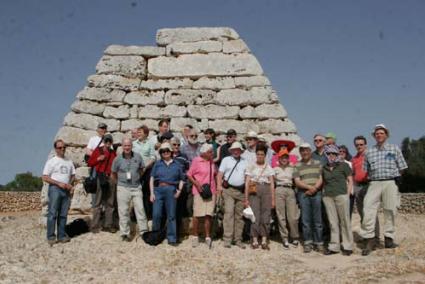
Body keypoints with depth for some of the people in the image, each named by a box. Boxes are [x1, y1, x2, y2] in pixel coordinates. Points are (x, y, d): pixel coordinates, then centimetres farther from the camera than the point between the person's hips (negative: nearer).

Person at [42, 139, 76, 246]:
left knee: (63, 214, 6)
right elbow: (45, 178, -6)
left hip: (66, 190, 5)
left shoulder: (69, 162, 15)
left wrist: (70, 184, -1)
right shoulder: (51, 161, 0)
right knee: (52, 214, -6)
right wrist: (59, 183, -14)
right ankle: (50, 237, -2)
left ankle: (61, 236, 12)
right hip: (55, 189, -5)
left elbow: (73, 175, 20)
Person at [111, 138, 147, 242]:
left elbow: (141, 170, 15)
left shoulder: (138, 157, -1)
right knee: (123, 211, 4)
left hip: (136, 187, 1)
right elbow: (113, 174, 9)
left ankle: (143, 231, 9)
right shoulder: (118, 159, -4)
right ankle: (124, 234, 13)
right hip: (123, 188, -1)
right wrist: (119, 183, 12)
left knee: (140, 209, 1)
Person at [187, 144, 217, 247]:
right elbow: (189, 175, -4)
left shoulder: (212, 162, 12)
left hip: (211, 191, 5)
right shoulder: (196, 160, -5)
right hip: (199, 191, -5)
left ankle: (207, 237, 11)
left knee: (208, 215, 4)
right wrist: (196, 183, -17)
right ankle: (195, 236, 12)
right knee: (197, 215, -1)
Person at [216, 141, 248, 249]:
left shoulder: (245, 162, 15)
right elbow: (220, 173, 2)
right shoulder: (226, 160, 8)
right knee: (229, 213, -11)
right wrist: (219, 185, -12)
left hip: (241, 191, 3)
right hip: (228, 189, -3)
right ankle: (227, 239, -10)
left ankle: (238, 239, 12)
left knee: (239, 215, 6)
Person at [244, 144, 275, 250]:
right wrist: (246, 198, -2)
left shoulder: (269, 167, 12)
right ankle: (255, 240, 0)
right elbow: (247, 183, 5)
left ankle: (264, 240, 4)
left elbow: (272, 184, 10)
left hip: (266, 190, 1)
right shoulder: (251, 166, 9)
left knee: (266, 215, -2)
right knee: (255, 214, -6)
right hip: (254, 190, -1)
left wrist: (273, 199, 2)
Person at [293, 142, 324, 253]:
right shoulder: (297, 166, 9)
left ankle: (319, 243, 7)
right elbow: (297, 181, 0)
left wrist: (314, 188, -10)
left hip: (316, 193, 0)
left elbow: (321, 178, 5)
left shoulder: (317, 163, 12)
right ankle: (308, 243, 6)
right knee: (305, 220, -1)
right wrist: (309, 187, -14)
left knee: (318, 220, 1)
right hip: (303, 194, 0)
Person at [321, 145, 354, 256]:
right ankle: (334, 246, 10)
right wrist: (324, 193, 8)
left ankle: (348, 247, 6)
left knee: (345, 221, -1)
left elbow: (350, 180, 3)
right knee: (333, 222, 5)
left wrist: (347, 195, -5)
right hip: (328, 197, 4)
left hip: (341, 195, -3)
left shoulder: (343, 165, 3)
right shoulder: (324, 168, 14)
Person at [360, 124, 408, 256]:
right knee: (368, 210, -9)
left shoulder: (394, 149, 9)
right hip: (374, 184, 1)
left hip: (391, 183, -1)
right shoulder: (369, 152, 12)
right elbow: (365, 171, 15)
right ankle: (369, 240, -5)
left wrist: (393, 176, 8)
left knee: (390, 212, 2)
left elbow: (402, 167, 9)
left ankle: (389, 239, 14)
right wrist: (375, 177, 7)